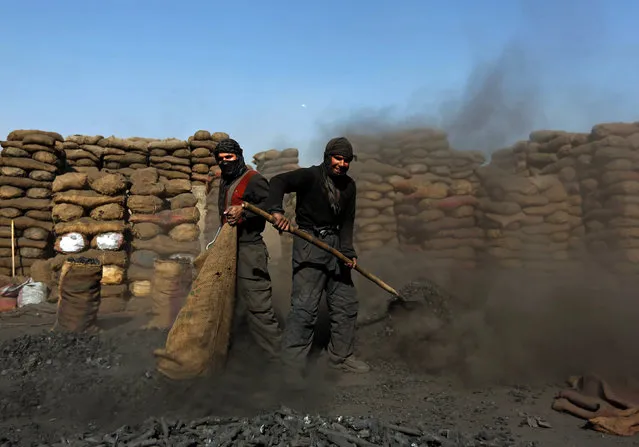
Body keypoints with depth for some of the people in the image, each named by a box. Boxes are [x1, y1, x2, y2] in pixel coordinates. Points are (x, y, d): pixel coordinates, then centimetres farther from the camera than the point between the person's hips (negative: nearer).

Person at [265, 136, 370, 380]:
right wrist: (276, 210, -44)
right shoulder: (311, 176, -9)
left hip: (335, 245, 7)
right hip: (309, 243, -7)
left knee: (346, 303, 12)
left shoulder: (349, 186, 10)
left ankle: (340, 355, 29)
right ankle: (291, 366, -6)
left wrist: (348, 251, -7)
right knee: (304, 306, -13)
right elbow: (279, 181, -25)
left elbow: (347, 222, 7)